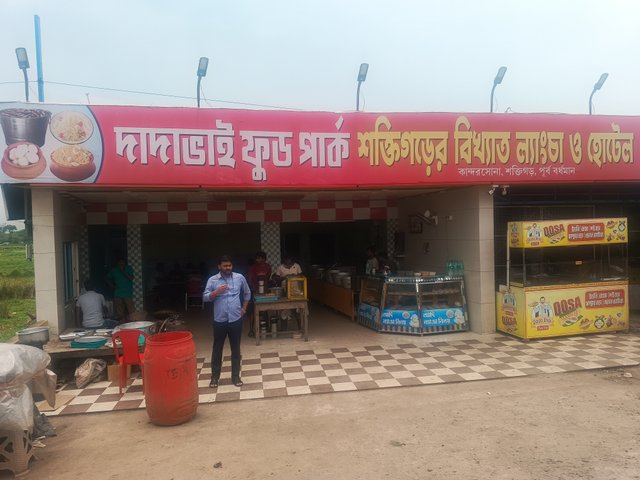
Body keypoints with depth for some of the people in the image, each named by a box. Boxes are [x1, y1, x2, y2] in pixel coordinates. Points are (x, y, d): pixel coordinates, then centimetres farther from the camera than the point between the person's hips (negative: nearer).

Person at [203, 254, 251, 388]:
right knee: (217, 349, 8)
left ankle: (235, 376, 21)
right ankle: (215, 377, 21)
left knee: (236, 349, 9)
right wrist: (216, 292, -23)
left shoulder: (239, 278, 1)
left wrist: (244, 308, 12)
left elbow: (247, 293, 16)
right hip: (219, 320, -1)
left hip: (236, 319, 1)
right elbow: (205, 297, -7)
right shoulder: (212, 280, -3)